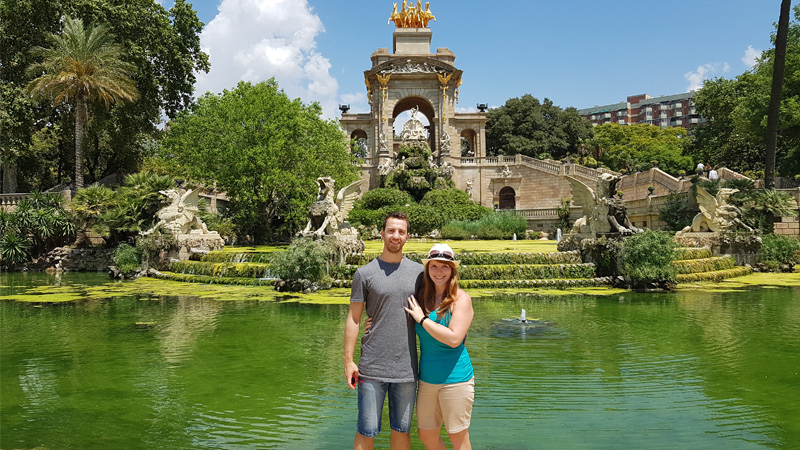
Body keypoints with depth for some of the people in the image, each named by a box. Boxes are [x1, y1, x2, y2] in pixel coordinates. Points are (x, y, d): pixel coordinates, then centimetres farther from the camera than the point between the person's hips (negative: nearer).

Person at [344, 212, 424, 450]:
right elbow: (353, 319, 1)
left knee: (401, 430, 13)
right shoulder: (365, 273, 0)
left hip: (406, 368, 2)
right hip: (372, 368, -2)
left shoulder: (418, 271, 6)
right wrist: (348, 361, -3)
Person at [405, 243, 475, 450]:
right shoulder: (422, 298, 5)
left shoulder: (461, 299, -11)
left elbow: (454, 338, -23)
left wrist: (422, 319, -16)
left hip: (455, 378, -6)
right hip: (427, 378, 6)